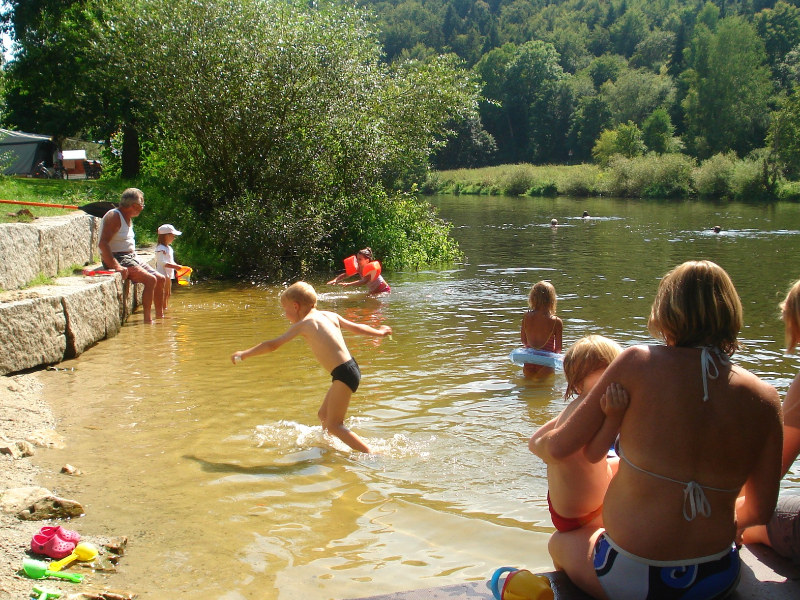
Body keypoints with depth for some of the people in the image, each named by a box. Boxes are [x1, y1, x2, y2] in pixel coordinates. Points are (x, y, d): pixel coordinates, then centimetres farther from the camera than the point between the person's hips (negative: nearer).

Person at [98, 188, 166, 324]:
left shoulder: (128, 218, 16)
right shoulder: (114, 217, -15)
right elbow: (102, 244, -25)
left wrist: (136, 260, 9)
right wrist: (115, 266, -32)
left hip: (131, 257, 10)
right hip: (118, 259, -10)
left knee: (160, 279, 7)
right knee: (150, 280, -23)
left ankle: (159, 316, 16)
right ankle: (147, 320, -21)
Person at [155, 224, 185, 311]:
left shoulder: (169, 248, 17)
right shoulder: (161, 248, -15)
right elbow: (163, 263, -24)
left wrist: (178, 266, 8)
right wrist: (176, 266, -27)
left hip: (169, 274, 10)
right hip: (163, 274, -10)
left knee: (168, 293, 14)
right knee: (164, 293, -9)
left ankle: (166, 307, 20)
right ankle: (164, 307, -7)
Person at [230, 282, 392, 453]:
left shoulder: (303, 324, -5)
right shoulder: (330, 315, 14)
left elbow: (272, 345, -3)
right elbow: (357, 327, 26)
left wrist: (244, 354, 9)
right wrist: (379, 332, 44)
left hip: (343, 374, -9)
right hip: (350, 369, 9)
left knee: (334, 425, -4)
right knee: (324, 415, 23)